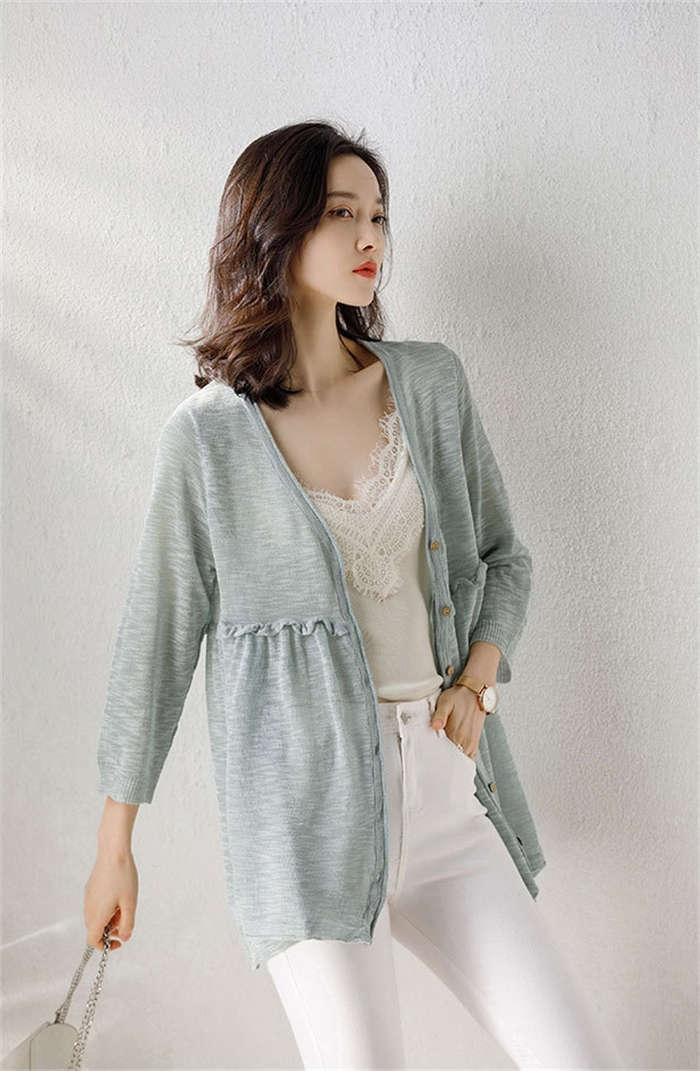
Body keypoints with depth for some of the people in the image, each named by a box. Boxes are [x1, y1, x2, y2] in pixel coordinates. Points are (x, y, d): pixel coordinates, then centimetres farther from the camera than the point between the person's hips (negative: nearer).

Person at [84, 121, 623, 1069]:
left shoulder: (432, 384, 6)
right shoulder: (207, 436, -4)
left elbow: (503, 555, 15)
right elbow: (158, 636, 1)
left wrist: (476, 679, -4)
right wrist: (114, 841, 5)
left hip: (448, 782, 4)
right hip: (308, 805, -3)